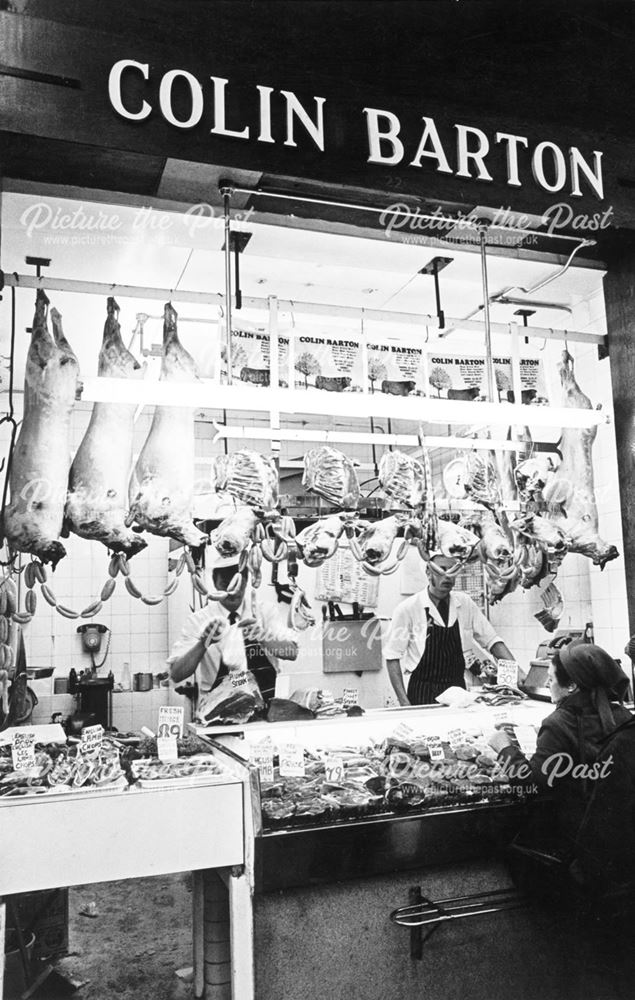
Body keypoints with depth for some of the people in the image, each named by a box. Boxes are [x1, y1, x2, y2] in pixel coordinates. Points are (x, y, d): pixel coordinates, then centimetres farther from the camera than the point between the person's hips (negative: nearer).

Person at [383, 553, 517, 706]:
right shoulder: (408, 608, -9)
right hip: (421, 692, -4)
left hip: (457, 691, 4)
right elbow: (392, 656, -7)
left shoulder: (465, 604, 3)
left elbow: (491, 640, 8)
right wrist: (403, 701, -13)